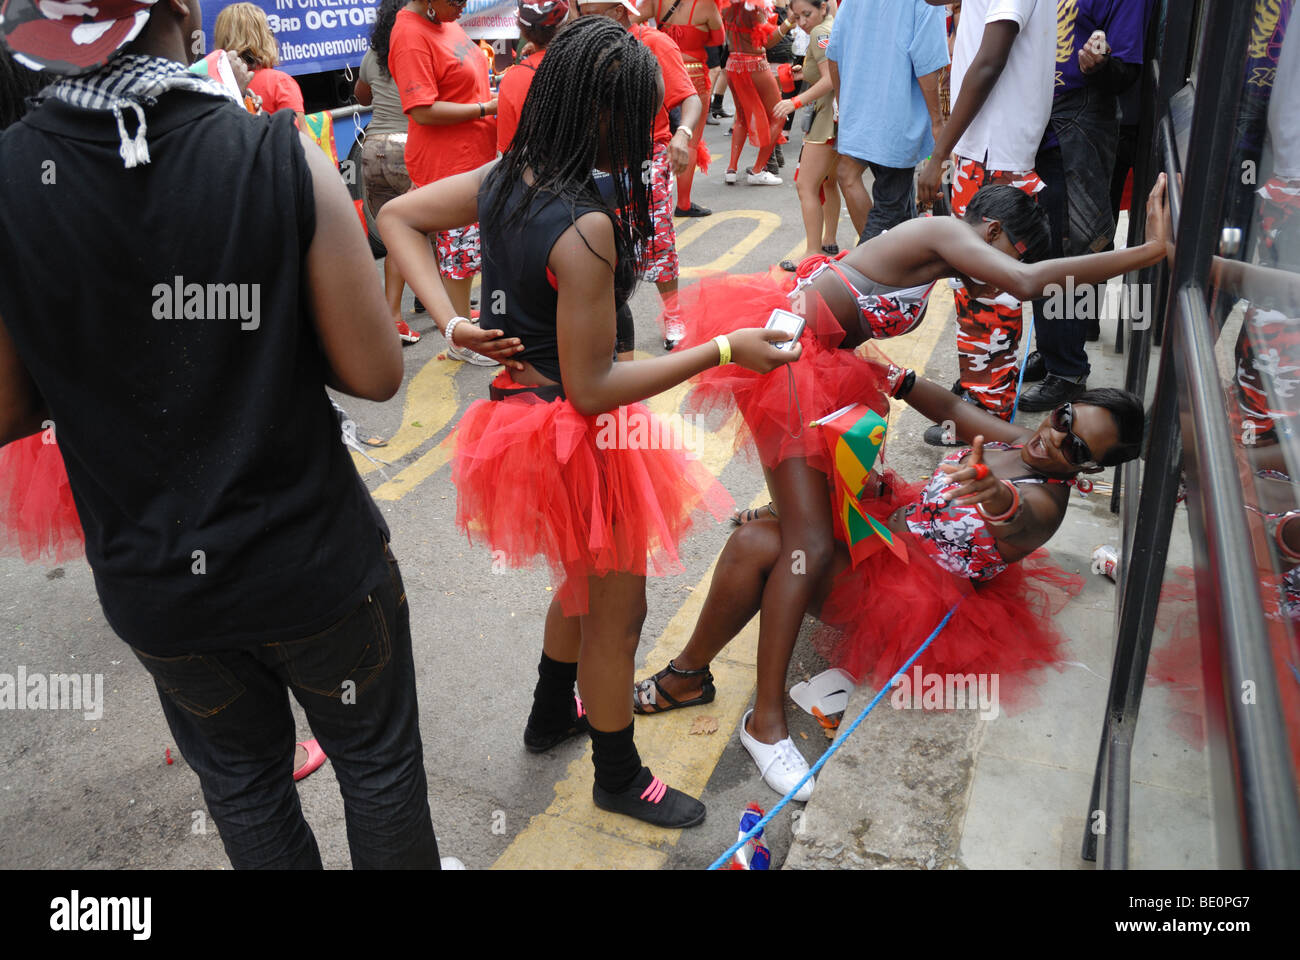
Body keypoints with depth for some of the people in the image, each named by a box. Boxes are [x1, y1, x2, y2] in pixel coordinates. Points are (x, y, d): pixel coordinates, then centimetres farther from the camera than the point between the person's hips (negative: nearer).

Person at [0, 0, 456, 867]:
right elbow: (375, 373, -16)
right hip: (315, 558, -2)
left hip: (150, 582, 3)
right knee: (378, 760, 23)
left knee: (244, 782, 27)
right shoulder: (284, 159, -19)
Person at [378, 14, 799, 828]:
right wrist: (723, 351, -23)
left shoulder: (505, 179, -3)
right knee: (617, 611, 12)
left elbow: (395, 217, 8)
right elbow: (591, 388, -27)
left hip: (525, 413, 9)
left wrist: (450, 322, -1)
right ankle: (619, 777, 35)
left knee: (586, 582, 30)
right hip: (577, 439, -9)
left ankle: (553, 715, 51)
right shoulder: (585, 226, -29)